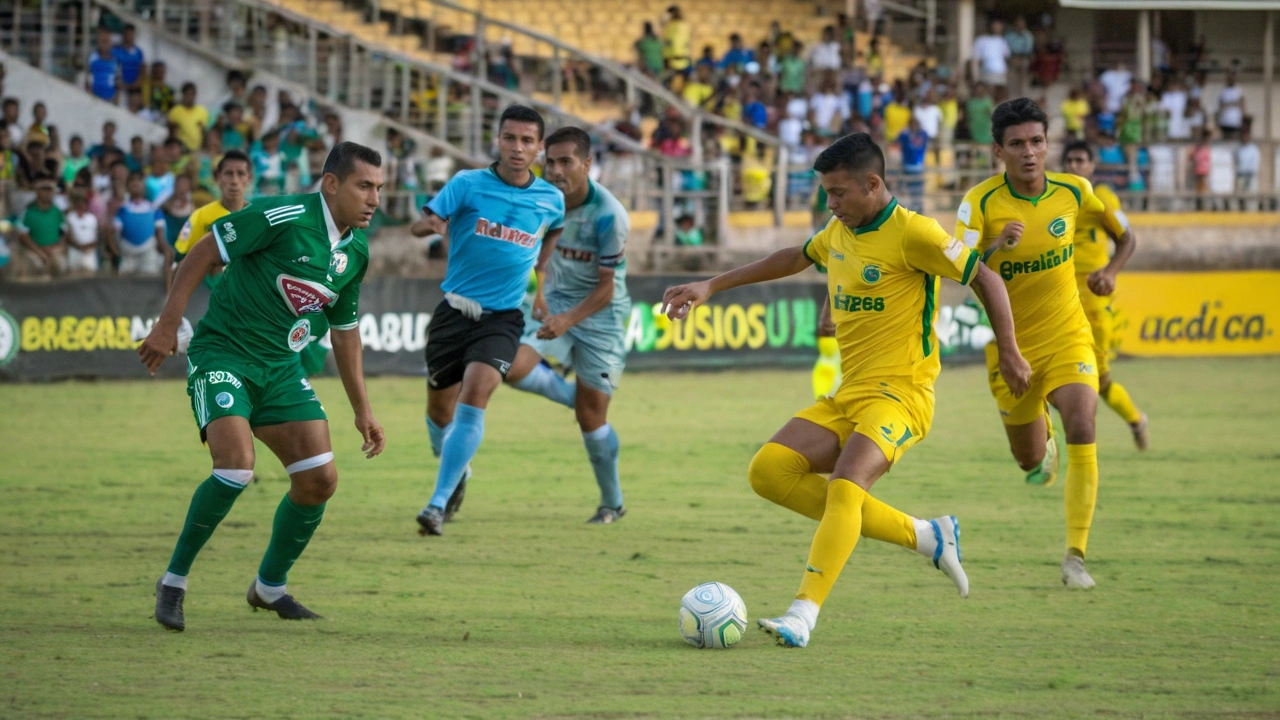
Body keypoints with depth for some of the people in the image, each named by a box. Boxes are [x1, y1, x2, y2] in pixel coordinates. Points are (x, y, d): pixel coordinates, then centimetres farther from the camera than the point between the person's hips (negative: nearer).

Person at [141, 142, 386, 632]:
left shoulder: (356, 251, 5)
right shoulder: (284, 218, -18)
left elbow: (344, 330, 18)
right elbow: (204, 252, -13)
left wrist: (362, 409, 19)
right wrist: (168, 324, -17)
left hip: (281, 367, 7)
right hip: (222, 354, -7)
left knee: (319, 479, -3)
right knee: (236, 468, -25)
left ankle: (270, 586, 19)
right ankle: (173, 582, -6)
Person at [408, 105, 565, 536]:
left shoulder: (550, 200, 2)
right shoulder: (469, 184, -5)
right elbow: (421, 224, -14)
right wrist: (432, 224, -36)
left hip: (502, 317, -1)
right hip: (455, 310, 1)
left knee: (474, 396, -22)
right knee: (440, 409, 10)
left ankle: (439, 504, -20)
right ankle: (456, 473, 43)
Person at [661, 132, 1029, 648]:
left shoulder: (911, 233, -11)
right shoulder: (840, 232, 13)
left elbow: (985, 280, -7)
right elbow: (795, 258, 32)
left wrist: (1009, 354, -12)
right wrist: (712, 287, 31)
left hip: (900, 393, -9)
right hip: (847, 395, 9)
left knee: (846, 484, -31)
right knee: (768, 471, -7)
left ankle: (804, 615, -37)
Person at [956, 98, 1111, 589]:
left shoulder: (1073, 192, -8)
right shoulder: (981, 203, -16)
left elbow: (1108, 215, 16)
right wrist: (998, 246, -42)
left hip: (1067, 337, 0)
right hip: (1011, 345, 0)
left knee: (1081, 428, -24)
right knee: (1030, 461, 12)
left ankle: (1075, 557, -20)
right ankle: (1042, 441, 53)